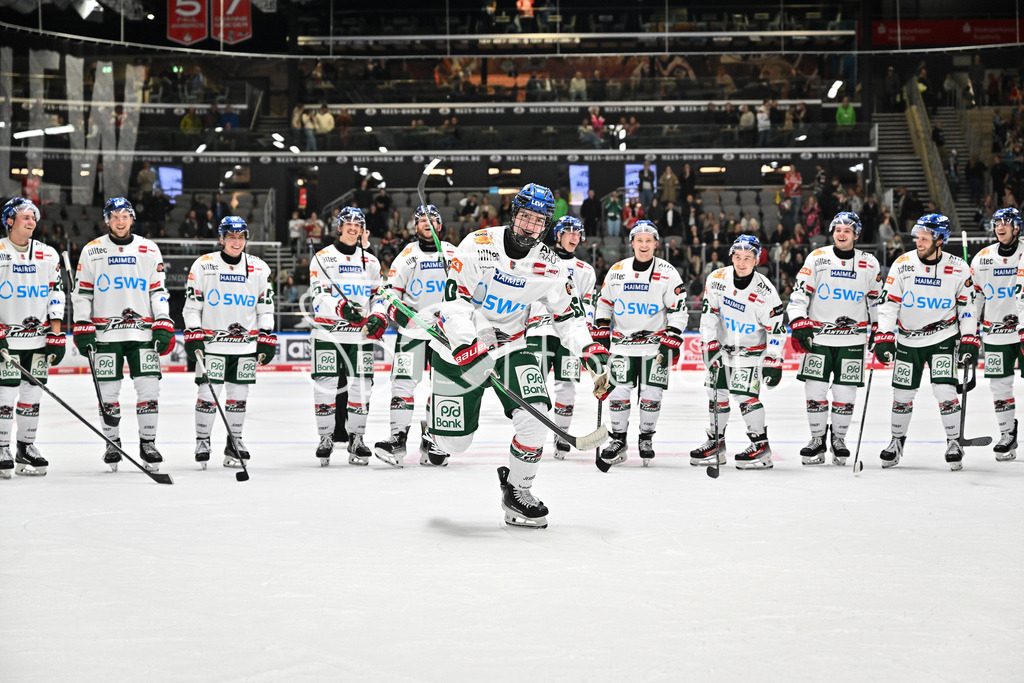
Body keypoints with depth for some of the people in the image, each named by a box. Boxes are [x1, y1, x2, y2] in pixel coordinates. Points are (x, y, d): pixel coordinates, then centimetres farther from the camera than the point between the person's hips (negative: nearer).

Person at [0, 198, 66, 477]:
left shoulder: (48, 255, 7)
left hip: (39, 337, 4)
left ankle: (26, 448, 16)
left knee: (32, 394, 6)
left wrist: (56, 335, 2)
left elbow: (56, 294, 9)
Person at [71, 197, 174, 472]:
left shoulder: (149, 250, 7)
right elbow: (82, 293, 5)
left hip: (142, 331, 1)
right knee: (108, 391, 1)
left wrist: (164, 326, -1)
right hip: (105, 333, -1)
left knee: (149, 387, -5)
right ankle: (112, 442, 15)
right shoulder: (92, 251, 4)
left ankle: (147, 442, 6)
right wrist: (82, 329, -2)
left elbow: (158, 291, 8)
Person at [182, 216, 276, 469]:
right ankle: (202, 442, 8)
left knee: (238, 395, 6)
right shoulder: (203, 265, -1)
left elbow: (266, 307, 10)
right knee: (208, 394, -5)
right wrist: (193, 336, -5)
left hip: (246, 343, 2)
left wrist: (267, 338, 4)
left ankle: (234, 442, 18)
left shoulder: (259, 268, 5)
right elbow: (191, 305, 2)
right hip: (211, 342, -2)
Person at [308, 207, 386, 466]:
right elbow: (319, 299, -9)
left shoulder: (370, 261, 13)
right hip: (328, 333, -3)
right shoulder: (323, 258, 1)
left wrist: (378, 318, -2)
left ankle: (356, 439, 12)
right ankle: (326, 439, 5)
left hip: (361, 336, 3)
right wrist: (340, 307, -27)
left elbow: (377, 296, 18)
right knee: (325, 386, -5)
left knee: (361, 386, 1)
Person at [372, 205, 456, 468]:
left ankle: (433, 442, 7)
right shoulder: (406, 256, 7)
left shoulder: (453, 254, 9)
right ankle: (398, 439, -15)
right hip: (412, 330, -1)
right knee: (403, 381, -12)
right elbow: (390, 291, 7)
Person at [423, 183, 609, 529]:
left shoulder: (550, 266, -5)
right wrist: (468, 347, -33)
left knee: (534, 415, -20)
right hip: (460, 345, -3)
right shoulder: (479, 245, -17)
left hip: (510, 346, 3)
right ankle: (439, 413, 37)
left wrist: (588, 348, -13)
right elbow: (455, 301, -20)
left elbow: (567, 314, 5)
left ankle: (516, 488, 1)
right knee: (454, 443, -2)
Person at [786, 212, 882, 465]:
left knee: (845, 394, 1)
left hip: (852, 339, 0)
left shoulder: (869, 264, 4)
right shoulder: (817, 259, 0)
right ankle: (817, 439, 11)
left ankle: (839, 439, 17)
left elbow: (877, 300, 14)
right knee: (815, 390, -2)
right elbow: (799, 293, -2)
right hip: (818, 336, 0)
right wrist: (799, 324, -13)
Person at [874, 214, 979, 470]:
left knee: (944, 390, -13)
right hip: (908, 340, 2)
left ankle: (954, 442, 3)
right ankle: (897, 441, 27)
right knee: (903, 394, 6)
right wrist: (884, 338, -14)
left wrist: (970, 341, -5)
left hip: (943, 337, -1)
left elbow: (967, 305, 1)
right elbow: (888, 303, -6)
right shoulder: (903, 264, -9)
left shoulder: (959, 269, -8)